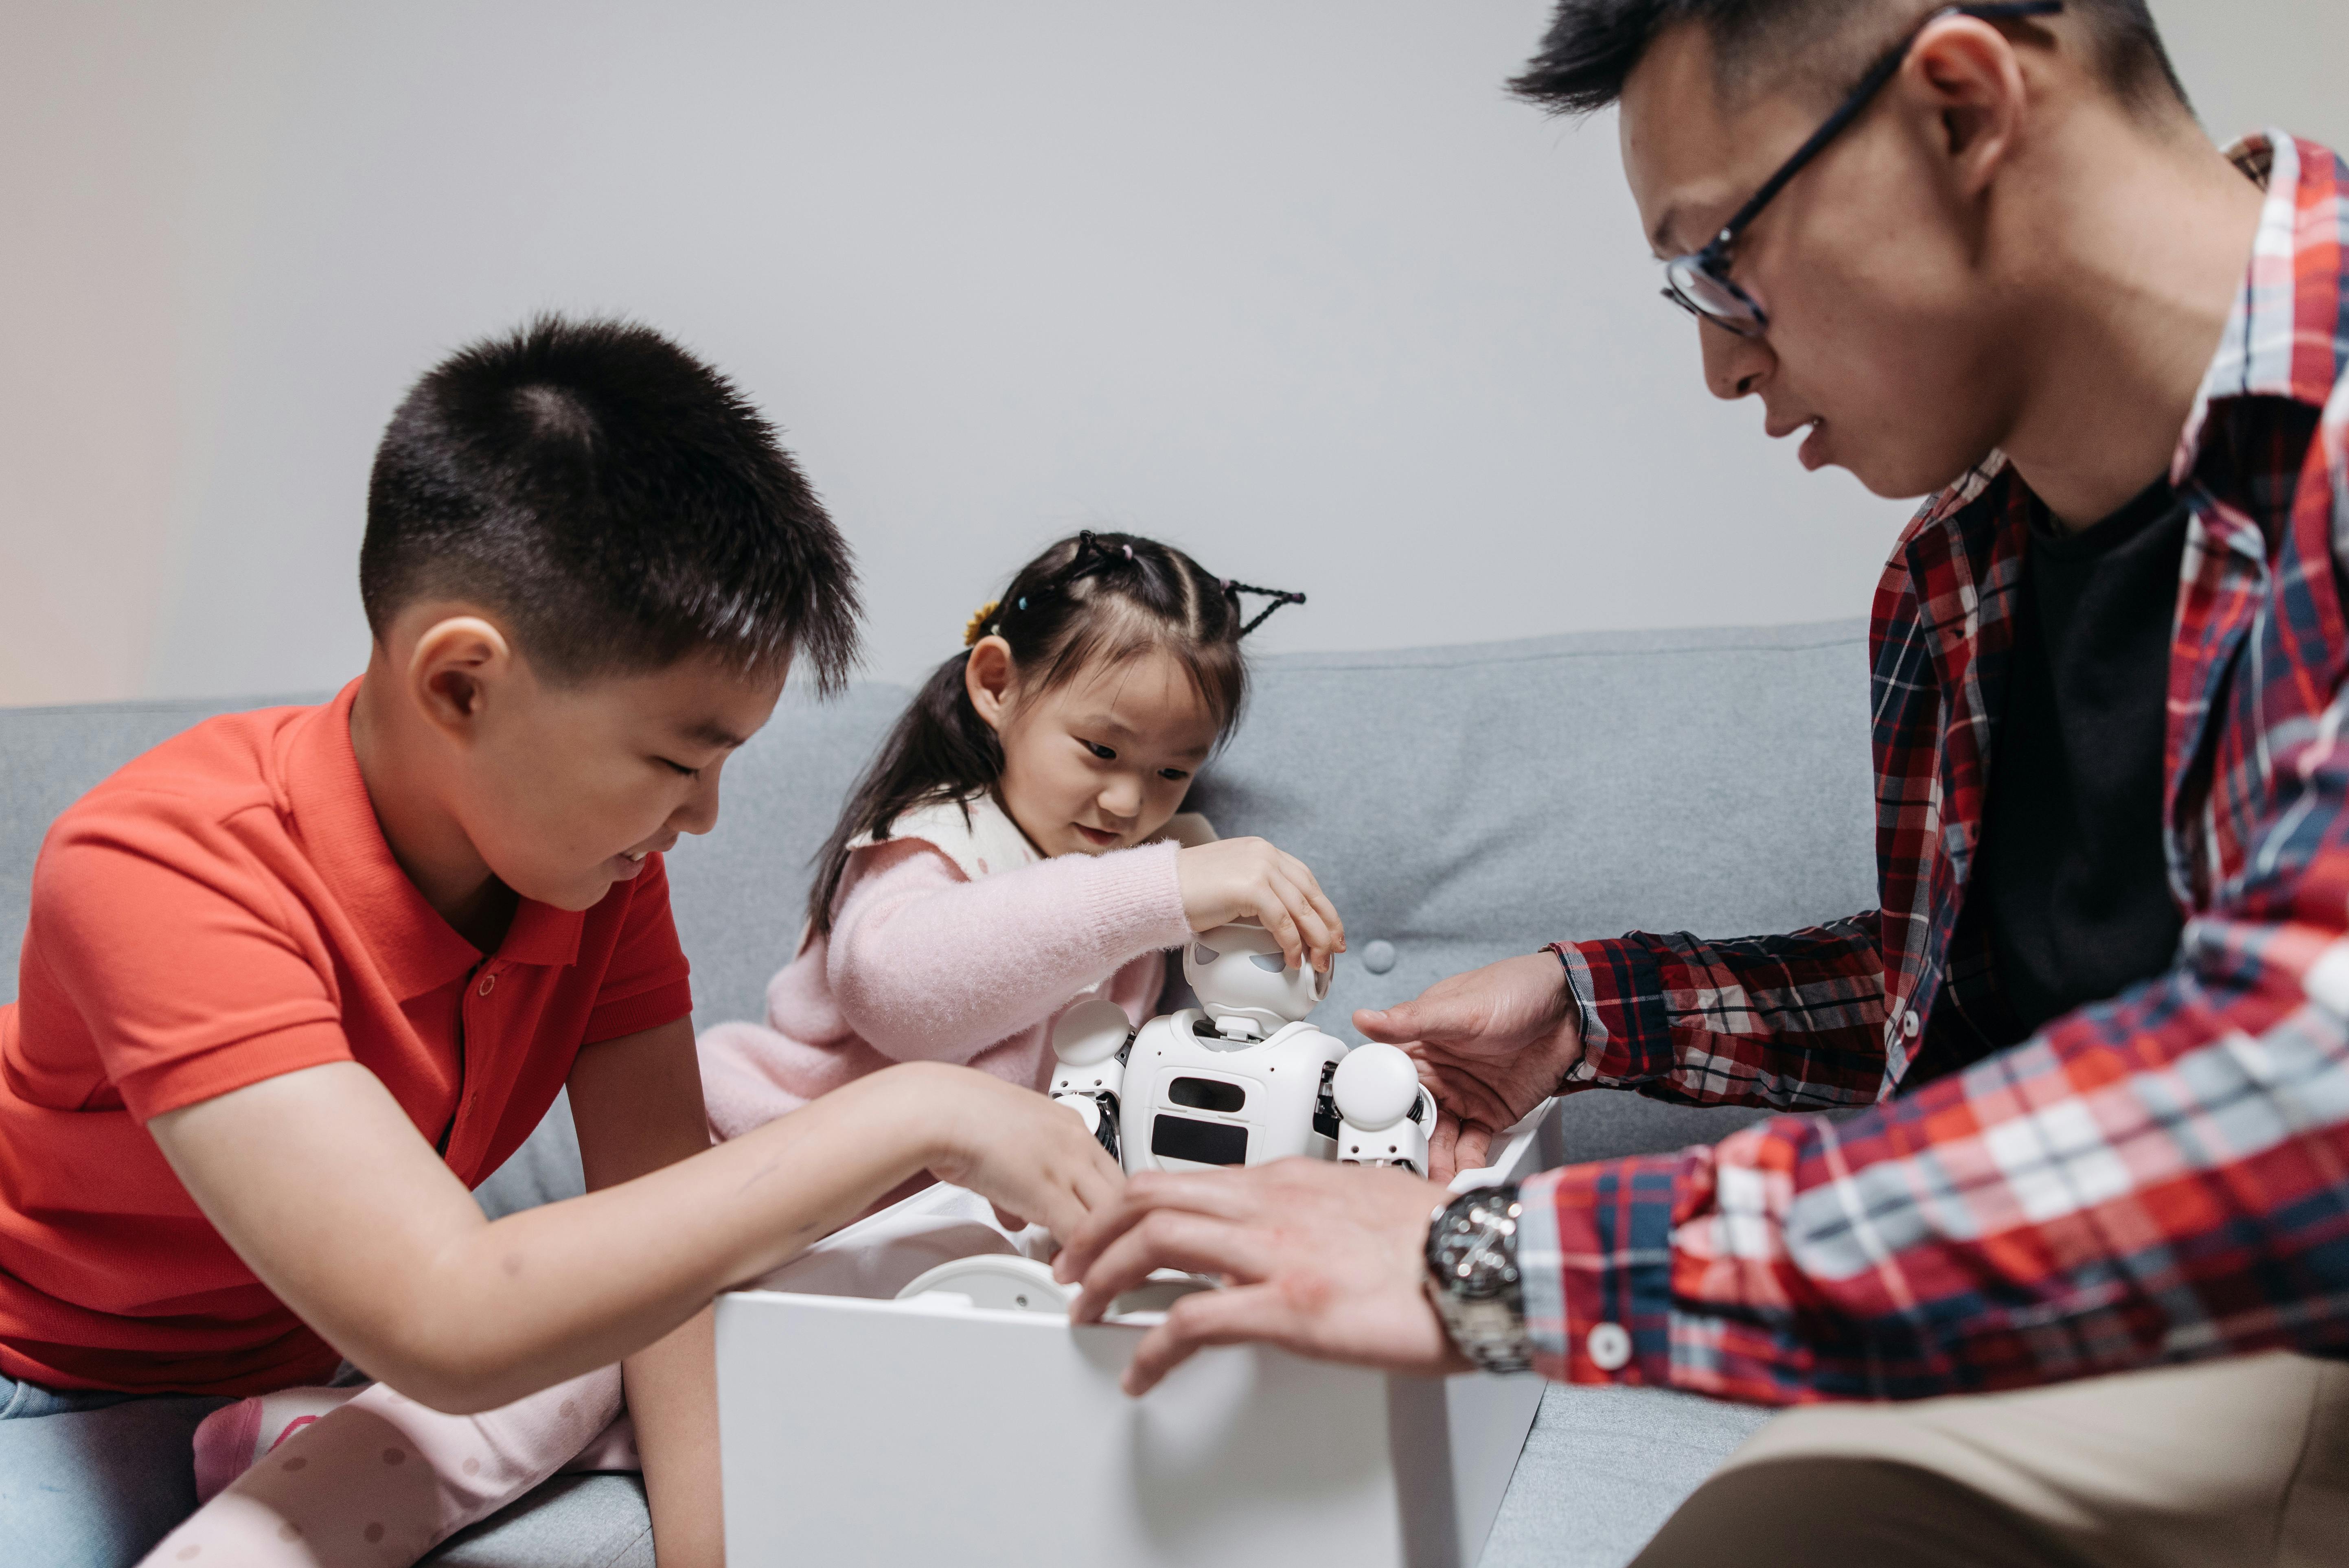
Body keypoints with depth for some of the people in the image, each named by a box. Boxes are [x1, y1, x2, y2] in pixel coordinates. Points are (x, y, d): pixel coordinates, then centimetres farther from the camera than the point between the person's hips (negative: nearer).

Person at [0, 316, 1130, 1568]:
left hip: (340, 1366, 6)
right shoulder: (161, 869, -33)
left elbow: (665, 1229, -14)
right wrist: (911, 1117, -42)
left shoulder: (598, 855, -14)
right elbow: (445, 1330, -42)